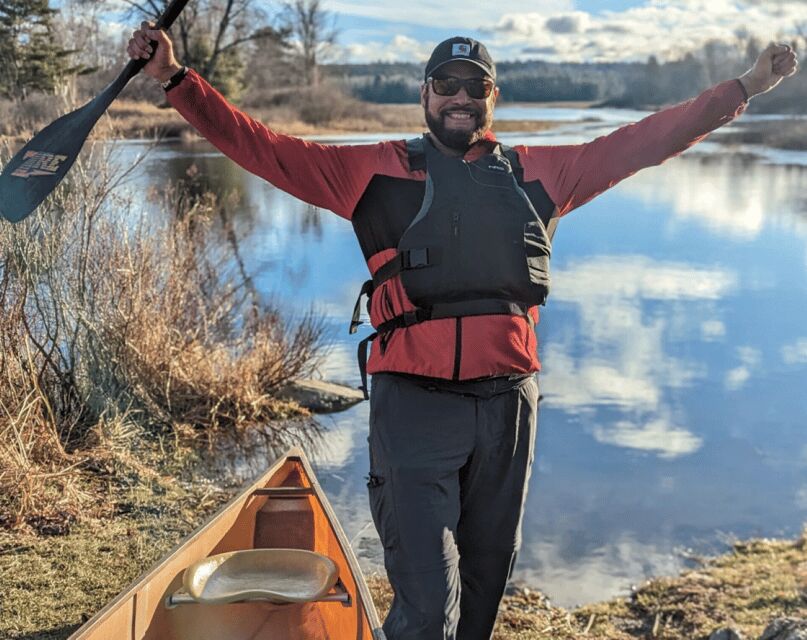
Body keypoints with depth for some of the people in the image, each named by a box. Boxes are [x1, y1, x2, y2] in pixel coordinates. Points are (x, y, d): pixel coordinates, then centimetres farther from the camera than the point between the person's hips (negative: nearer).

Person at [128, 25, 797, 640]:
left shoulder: (538, 172, 13)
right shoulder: (376, 171, 5)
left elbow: (643, 141, 17)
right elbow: (262, 147, 2)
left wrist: (744, 87, 18)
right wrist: (176, 78, -6)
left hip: (508, 404, 4)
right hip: (414, 404, -3)